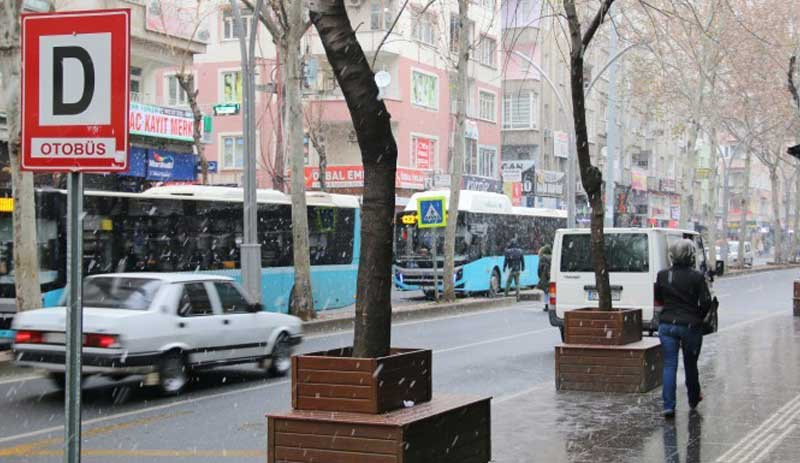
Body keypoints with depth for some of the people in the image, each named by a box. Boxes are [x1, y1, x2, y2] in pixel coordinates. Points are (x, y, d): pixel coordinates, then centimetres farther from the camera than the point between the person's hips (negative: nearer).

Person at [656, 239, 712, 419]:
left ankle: (668, 406, -9)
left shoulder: (663, 275, -1)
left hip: (667, 325, 1)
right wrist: (698, 317, 6)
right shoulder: (697, 277, -11)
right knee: (690, 364, 17)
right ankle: (693, 399, 36)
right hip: (690, 326, -1)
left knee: (669, 365, 1)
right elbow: (706, 302, -10)